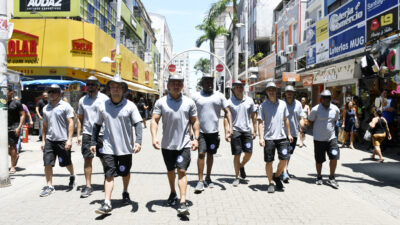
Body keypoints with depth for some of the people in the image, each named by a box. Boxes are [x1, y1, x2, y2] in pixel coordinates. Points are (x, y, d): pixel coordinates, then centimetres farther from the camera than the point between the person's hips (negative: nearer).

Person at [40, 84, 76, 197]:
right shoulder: (46, 108, 14)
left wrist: (69, 139, -15)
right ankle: (49, 186, 10)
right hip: (49, 140, 5)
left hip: (62, 140, -4)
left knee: (66, 162, 8)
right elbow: (45, 125, 19)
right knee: (47, 163, -1)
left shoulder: (65, 106, -3)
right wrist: (43, 140, 12)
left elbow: (70, 123, -8)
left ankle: (72, 176, 36)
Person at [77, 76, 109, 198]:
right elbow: (80, 118, 15)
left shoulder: (104, 98, -1)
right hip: (87, 133, 3)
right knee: (87, 159, 2)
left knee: (104, 159, 7)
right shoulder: (82, 100, 12)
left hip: (102, 133, -3)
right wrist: (78, 134, 8)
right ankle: (88, 186, 9)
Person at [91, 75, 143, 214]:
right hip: (108, 147, 0)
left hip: (126, 147, 0)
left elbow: (137, 124, -9)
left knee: (125, 173, 16)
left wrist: (138, 141, -23)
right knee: (109, 175, -6)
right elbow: (97, 125, 12)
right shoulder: (103, 105, 3)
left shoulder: (130, 106, -4)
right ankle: (107, 203, -4)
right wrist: (93, 143, 11)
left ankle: (125, 193, 41)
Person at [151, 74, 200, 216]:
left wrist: (196, 138, -1)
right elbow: (154, 120, -5)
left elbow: (195, 121, 8)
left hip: (184, 144, -1)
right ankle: (173, 193, 40)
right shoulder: (161, 102, 0)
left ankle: (183, 202, -9)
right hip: (167, 144, 1)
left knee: (182, 171, -8)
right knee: (170, 170, 18)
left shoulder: (189, 102, 3)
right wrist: (154, 137, -18)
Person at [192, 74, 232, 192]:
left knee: (210, 154, 11)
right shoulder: (196, 96, 2)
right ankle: (200, 180, -2)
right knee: (201, 153, -10)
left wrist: (230, 127, -8)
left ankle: (208, 177, 27)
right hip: (200, 131, -2)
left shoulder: (219, 96, 5)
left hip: (213, 131, 2)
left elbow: (227, 112, 4)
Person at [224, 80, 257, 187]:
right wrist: (226, 132, -10)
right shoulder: (229, 102, -3)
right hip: (235, 131, -2)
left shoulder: (249, 100, 5)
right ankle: (237, 177, 15)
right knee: (237, 155, 1)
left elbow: (254, 116, 12)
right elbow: (226, 118, -3)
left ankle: (242, 166, 32)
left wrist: (255, 130, 9)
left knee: (248, 153, 1)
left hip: (247, 130, 3)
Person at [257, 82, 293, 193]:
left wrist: (289, 134, 16)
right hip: (268, 138, -2)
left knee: (284, 159, -2)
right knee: (269, 161, 3)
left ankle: (277, 176, 24)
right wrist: (261, 137, -11)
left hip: (282, 136, 2)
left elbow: (286, 120, 16)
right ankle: (270, 183, 18)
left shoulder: (282, 104, 8)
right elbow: (260, 122, -3)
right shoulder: (263, 105, -1)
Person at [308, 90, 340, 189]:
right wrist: (317, 131, 3)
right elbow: (310, 122, 2)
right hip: (319, 139, -2)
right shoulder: (315, 109, -10)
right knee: (319, 160, 7)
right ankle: (319, 177, 29)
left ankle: (331, 178, 10)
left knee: (334, 157, -7)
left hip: (331, 138, 2)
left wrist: (331, 128, 12)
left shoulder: (335, 109, 1)